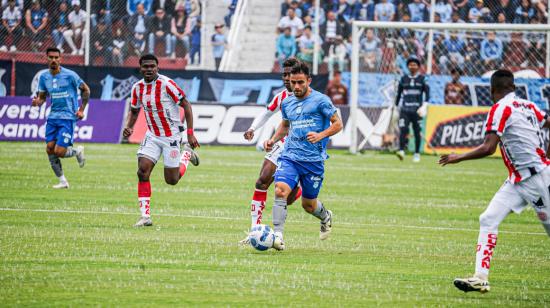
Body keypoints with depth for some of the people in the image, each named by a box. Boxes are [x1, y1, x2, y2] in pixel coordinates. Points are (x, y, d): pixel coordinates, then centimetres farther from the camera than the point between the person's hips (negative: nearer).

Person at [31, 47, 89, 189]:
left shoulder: (69, 75, -10)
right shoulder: (43, 77, 4)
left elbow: (85, 90, -1)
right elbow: (42, 97, 14)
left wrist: (81, 109, -6)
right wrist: (37, 102, -11)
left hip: (68, 117, -5)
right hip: (53, 117, 5)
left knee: (59, 152, -14)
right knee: (50, 149, -3)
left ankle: (77, 151, 20)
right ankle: (62, 181, 11)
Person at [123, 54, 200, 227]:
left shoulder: (166, 84, -19)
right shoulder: (138, 88, -1)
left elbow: (186, 105, -13)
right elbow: (134, 110, 17)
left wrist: (190, 133, -17)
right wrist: (129, 127, -3)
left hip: (172, 136, -5)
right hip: (152, 136, 5)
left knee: (171, 180, 2)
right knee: (142, 171, -13)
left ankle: (187, 154, 33)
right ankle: (145, 216, -7)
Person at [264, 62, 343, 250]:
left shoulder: (320, 100, -4)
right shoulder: (287, 103, 11)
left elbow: (338, 124, -1)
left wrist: (320, 136, -18)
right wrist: (273, 140, 11)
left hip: (313, 159, -3)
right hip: (289, 156, 3)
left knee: (308, 205, 8)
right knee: (280, 191, -22)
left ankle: (325, 217, 43)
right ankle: (277, 236, -26)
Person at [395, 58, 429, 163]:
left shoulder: (422, 79, 4)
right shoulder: (404, 79, 11)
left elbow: (427, 93, 0)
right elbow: (398, 94, 16)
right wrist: (396, 106, 13)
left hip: (417, 110, -1)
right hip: (405, 110, 1)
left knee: (417, 132, 3)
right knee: (403, 129, -16)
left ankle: (417, 154, 14)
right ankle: (401, 150, -22)